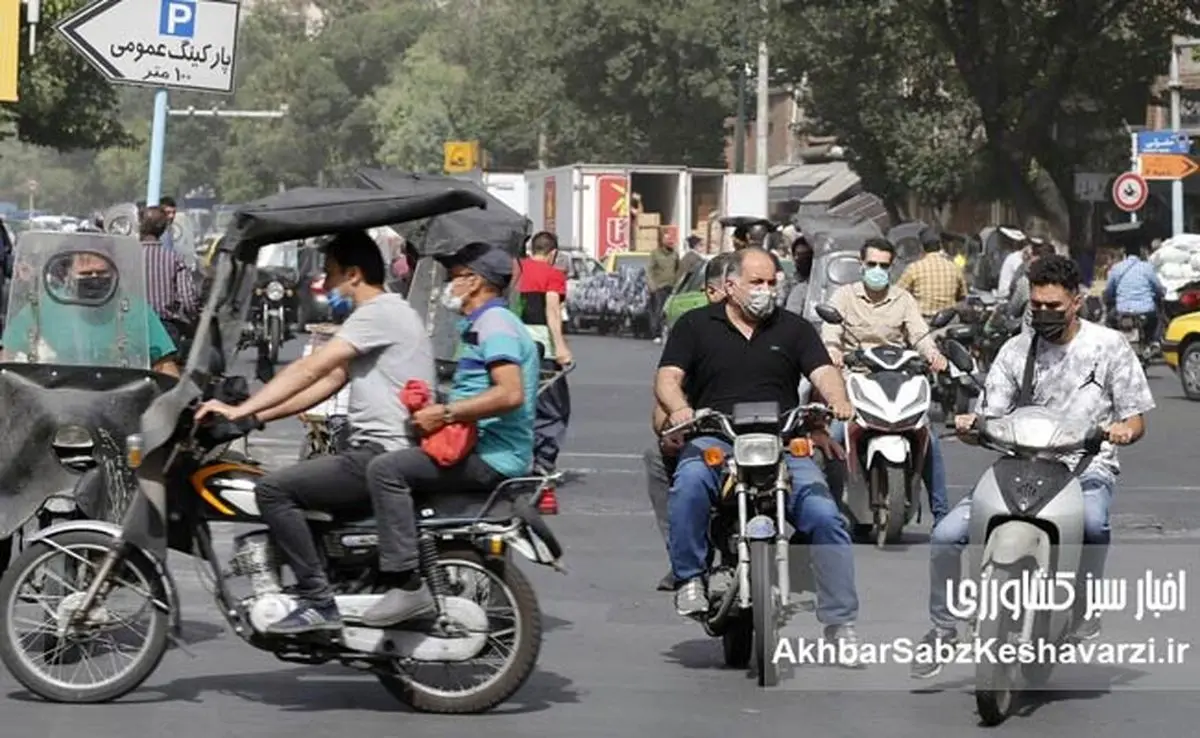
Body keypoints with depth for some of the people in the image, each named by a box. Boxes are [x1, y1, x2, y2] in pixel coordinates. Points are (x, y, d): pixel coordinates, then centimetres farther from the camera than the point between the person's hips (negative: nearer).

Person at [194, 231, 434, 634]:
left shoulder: (380, 314, -11)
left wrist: (241, 410, -18)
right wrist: (258, 415, 13)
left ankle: (317, 603, -18)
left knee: (274, 489, -17)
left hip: (386, 455, -11)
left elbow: (310, 370, -18)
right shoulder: (384, 314, 22)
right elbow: (330, 382, 20)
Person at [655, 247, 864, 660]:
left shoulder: (794, 329, 19)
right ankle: (689, 579, -21)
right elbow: (667, 377, 3)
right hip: (714, 439, -2)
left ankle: (839, 622, -12)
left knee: (824, 515, -19)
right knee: (689, 484, -36)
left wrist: (838, 401, -18)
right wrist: (678, 408, -21)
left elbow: (823, 371, 6)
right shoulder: (695, 326, 14)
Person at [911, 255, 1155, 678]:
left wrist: (1124, 429, -20)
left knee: (1092, 522, -40)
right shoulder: (1016, 351, 10)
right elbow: (991, 419, 6)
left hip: (1087, 468, -3)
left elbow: (1136, 420, 4)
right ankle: (943, 627, 6)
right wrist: (970, 425, -17)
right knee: (945, 536, -14)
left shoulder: (1109, 346, 4)